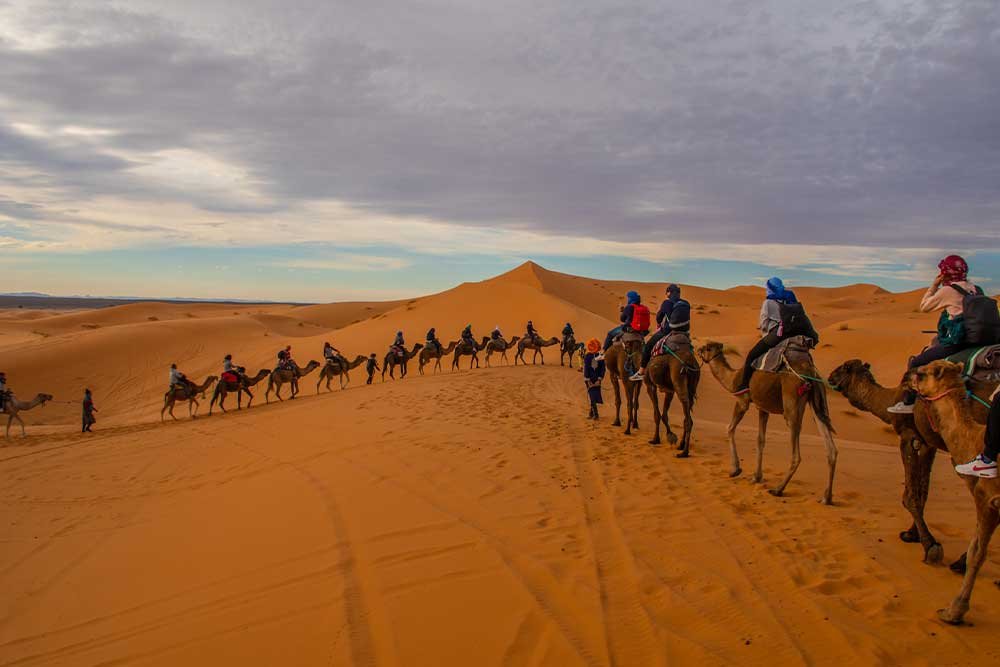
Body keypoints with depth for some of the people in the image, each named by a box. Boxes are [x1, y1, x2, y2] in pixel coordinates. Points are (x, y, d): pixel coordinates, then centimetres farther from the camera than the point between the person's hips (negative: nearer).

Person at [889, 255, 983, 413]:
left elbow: (923, 307, 2)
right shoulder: (976, 290, 10)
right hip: (972, 341, 8)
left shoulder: (948, 291, -11)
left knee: (915, 363, 3)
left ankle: (908, 403, 4)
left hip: (954, 344, -8)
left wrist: (934, 284, 5)